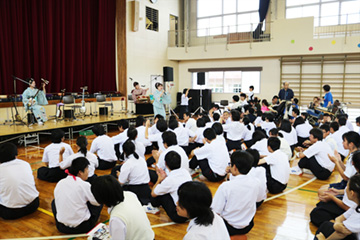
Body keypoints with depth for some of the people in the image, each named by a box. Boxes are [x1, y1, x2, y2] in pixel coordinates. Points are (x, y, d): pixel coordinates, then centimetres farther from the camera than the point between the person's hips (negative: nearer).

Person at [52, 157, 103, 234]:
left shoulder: (59, 183, -2)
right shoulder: (85, 185, -15)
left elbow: (57, 201, 9)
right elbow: (97, 202, -4)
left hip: (61, 227, 4)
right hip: (82, 228, -4)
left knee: (54, 201, 29)